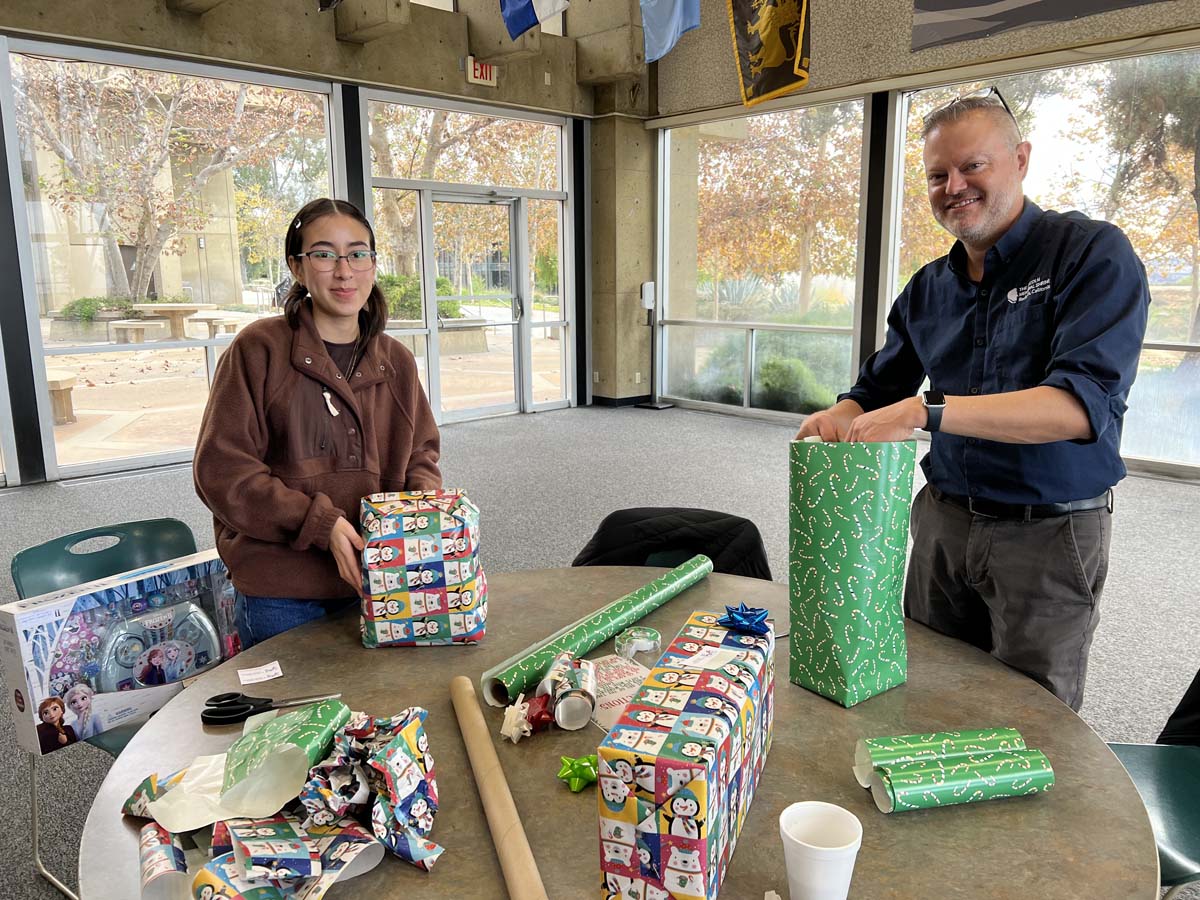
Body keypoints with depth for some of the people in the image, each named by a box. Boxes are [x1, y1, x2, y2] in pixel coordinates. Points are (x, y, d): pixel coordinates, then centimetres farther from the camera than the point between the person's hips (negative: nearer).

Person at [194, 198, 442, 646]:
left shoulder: (397, 361, 6)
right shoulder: (258, 349, -9)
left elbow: (421, 453, 14)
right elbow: (221, 469, -12)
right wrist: (321, 524, -22)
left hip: (376, 579, 5)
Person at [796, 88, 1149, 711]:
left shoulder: (1093, 253, -11)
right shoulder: (928, 289, 7)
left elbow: (1083, 405, -25)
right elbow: (877, 390, 13)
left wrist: (926, 411, -33)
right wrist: (834, 421, -12)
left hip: (1048, 535, -5)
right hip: (943, 520, 5)